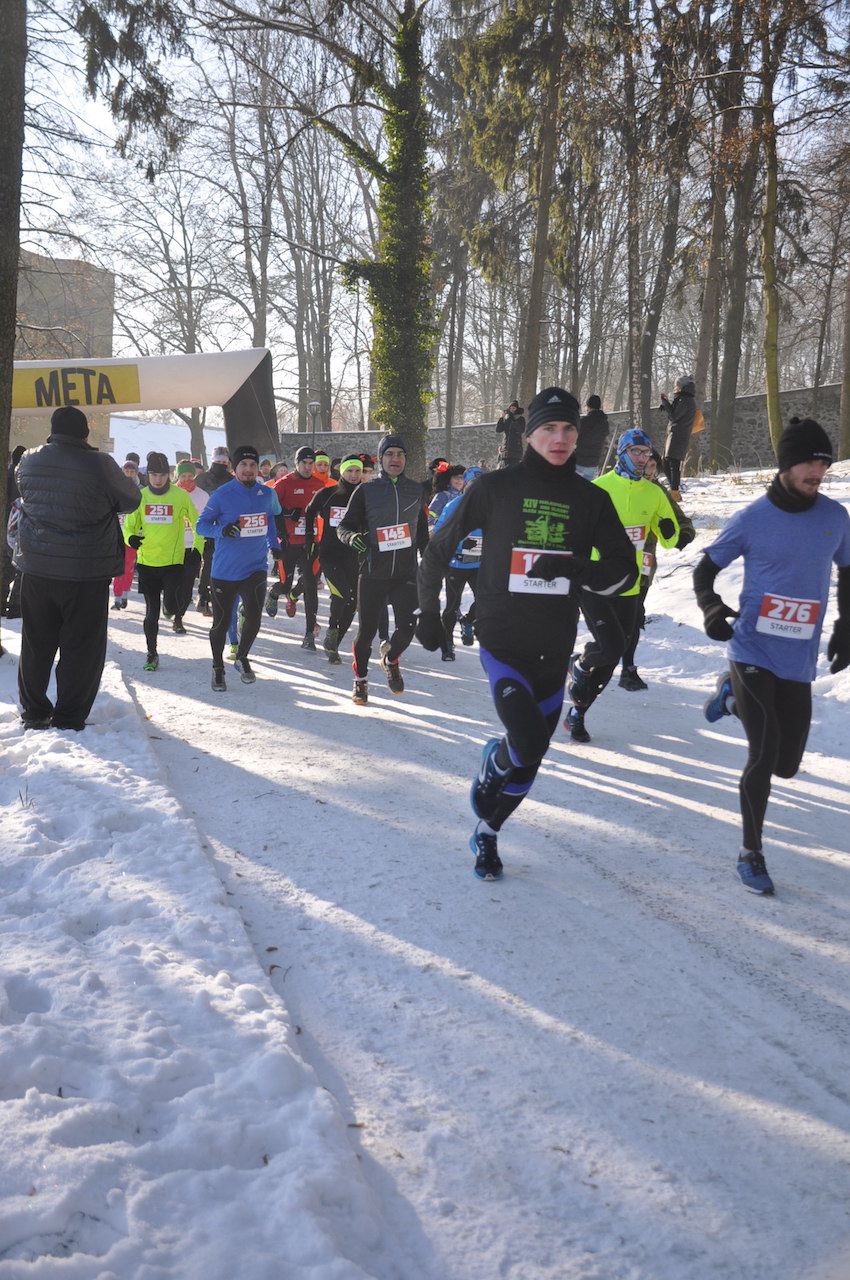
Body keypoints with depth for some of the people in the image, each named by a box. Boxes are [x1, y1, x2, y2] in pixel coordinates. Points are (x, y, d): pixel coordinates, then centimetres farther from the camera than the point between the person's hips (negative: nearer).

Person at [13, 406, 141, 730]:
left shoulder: (29, 461, 1)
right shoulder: (100, 464, -14)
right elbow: (130, 500, -1)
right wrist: (128, 480, 19)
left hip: (36, 568, 5)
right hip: (86, 571, -5)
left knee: (36, 644, 15)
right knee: (81, 647, 5)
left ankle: (33, 713, 24)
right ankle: (68, 719, 8)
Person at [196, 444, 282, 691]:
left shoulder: (268, 494, 4)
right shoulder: (222, 495, -8)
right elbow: (201, 524, -5)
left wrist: (274, 545, 19)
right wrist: (222, 530, -23)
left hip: (255, 568, 2)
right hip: (224, 570, -2)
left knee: (253, 617, -14)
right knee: (221, 622, 6)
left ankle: (242, 659, 14)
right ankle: (218, 668, 27)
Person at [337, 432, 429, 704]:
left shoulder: (415, 491, 10)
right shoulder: (365, 491, 2)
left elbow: (422, 531, 19)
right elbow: (344, 526, 3)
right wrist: (352, 536, -19)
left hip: (406, 572, 2)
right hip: (372, 572, -2)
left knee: (407, 628, -7)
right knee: (367, 630, 1)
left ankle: (390, 658, 26)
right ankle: (360, 679, 24)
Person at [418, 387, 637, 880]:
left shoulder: (591, 499, 2)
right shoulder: (497, 487, -4)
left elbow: (625, 571, 2)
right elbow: (439, 547, 5)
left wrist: (575, 568, -18)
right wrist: (429, 612, 8)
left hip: (556, 649, 3)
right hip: (503, 639, -3)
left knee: (529, 759, 10)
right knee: (527, 745, -19)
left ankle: (487, 833, 34)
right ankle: (492, 764, 17)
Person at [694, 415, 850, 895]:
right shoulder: (753, 518, -7)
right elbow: (705, 570, 2)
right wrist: (711, 608, -17)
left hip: (798, 662, 4)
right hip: (752, 652, -4)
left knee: (787, 764, 9)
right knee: (764, 755, -12)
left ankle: (733, 697, 35)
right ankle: (752, 854, 9)